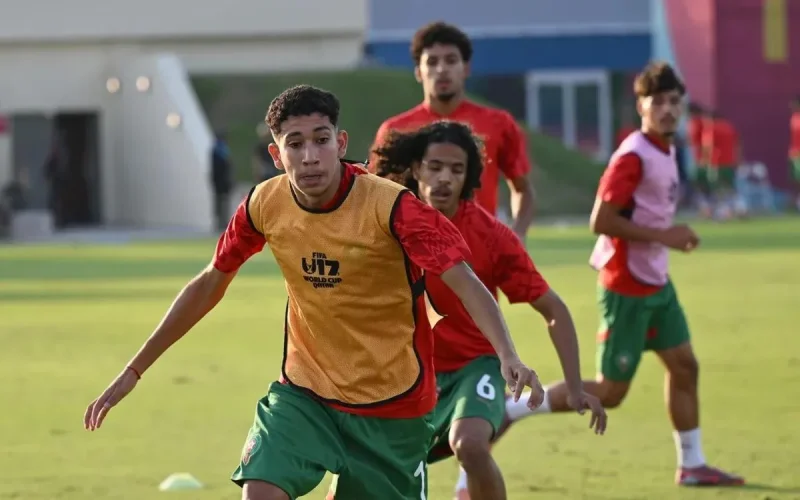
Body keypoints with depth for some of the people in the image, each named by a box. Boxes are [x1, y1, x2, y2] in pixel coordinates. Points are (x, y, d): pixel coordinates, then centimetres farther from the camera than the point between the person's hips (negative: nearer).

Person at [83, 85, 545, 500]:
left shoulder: (390, 206, -21)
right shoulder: (265, 205, -7)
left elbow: (465, 283, -28)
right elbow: (208, 285, 7)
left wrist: (508, 356, -46)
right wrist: (135, 370, 10)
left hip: (392, 401, -3)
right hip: (304, 392, 3)